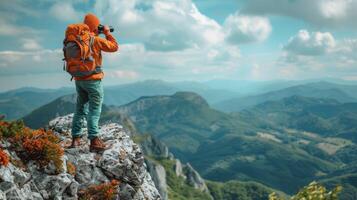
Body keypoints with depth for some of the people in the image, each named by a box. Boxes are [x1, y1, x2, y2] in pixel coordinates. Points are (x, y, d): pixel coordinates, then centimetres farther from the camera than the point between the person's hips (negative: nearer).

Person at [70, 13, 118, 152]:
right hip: (93, 79, -6)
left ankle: (76, 138, 18)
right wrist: (107, 33, 5)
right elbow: (114, 47, -6)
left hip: (78, 79, 7)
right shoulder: (96, 40, -12)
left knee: (80, 109, 15)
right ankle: (94, 141, -8)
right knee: (94, 111, -4)